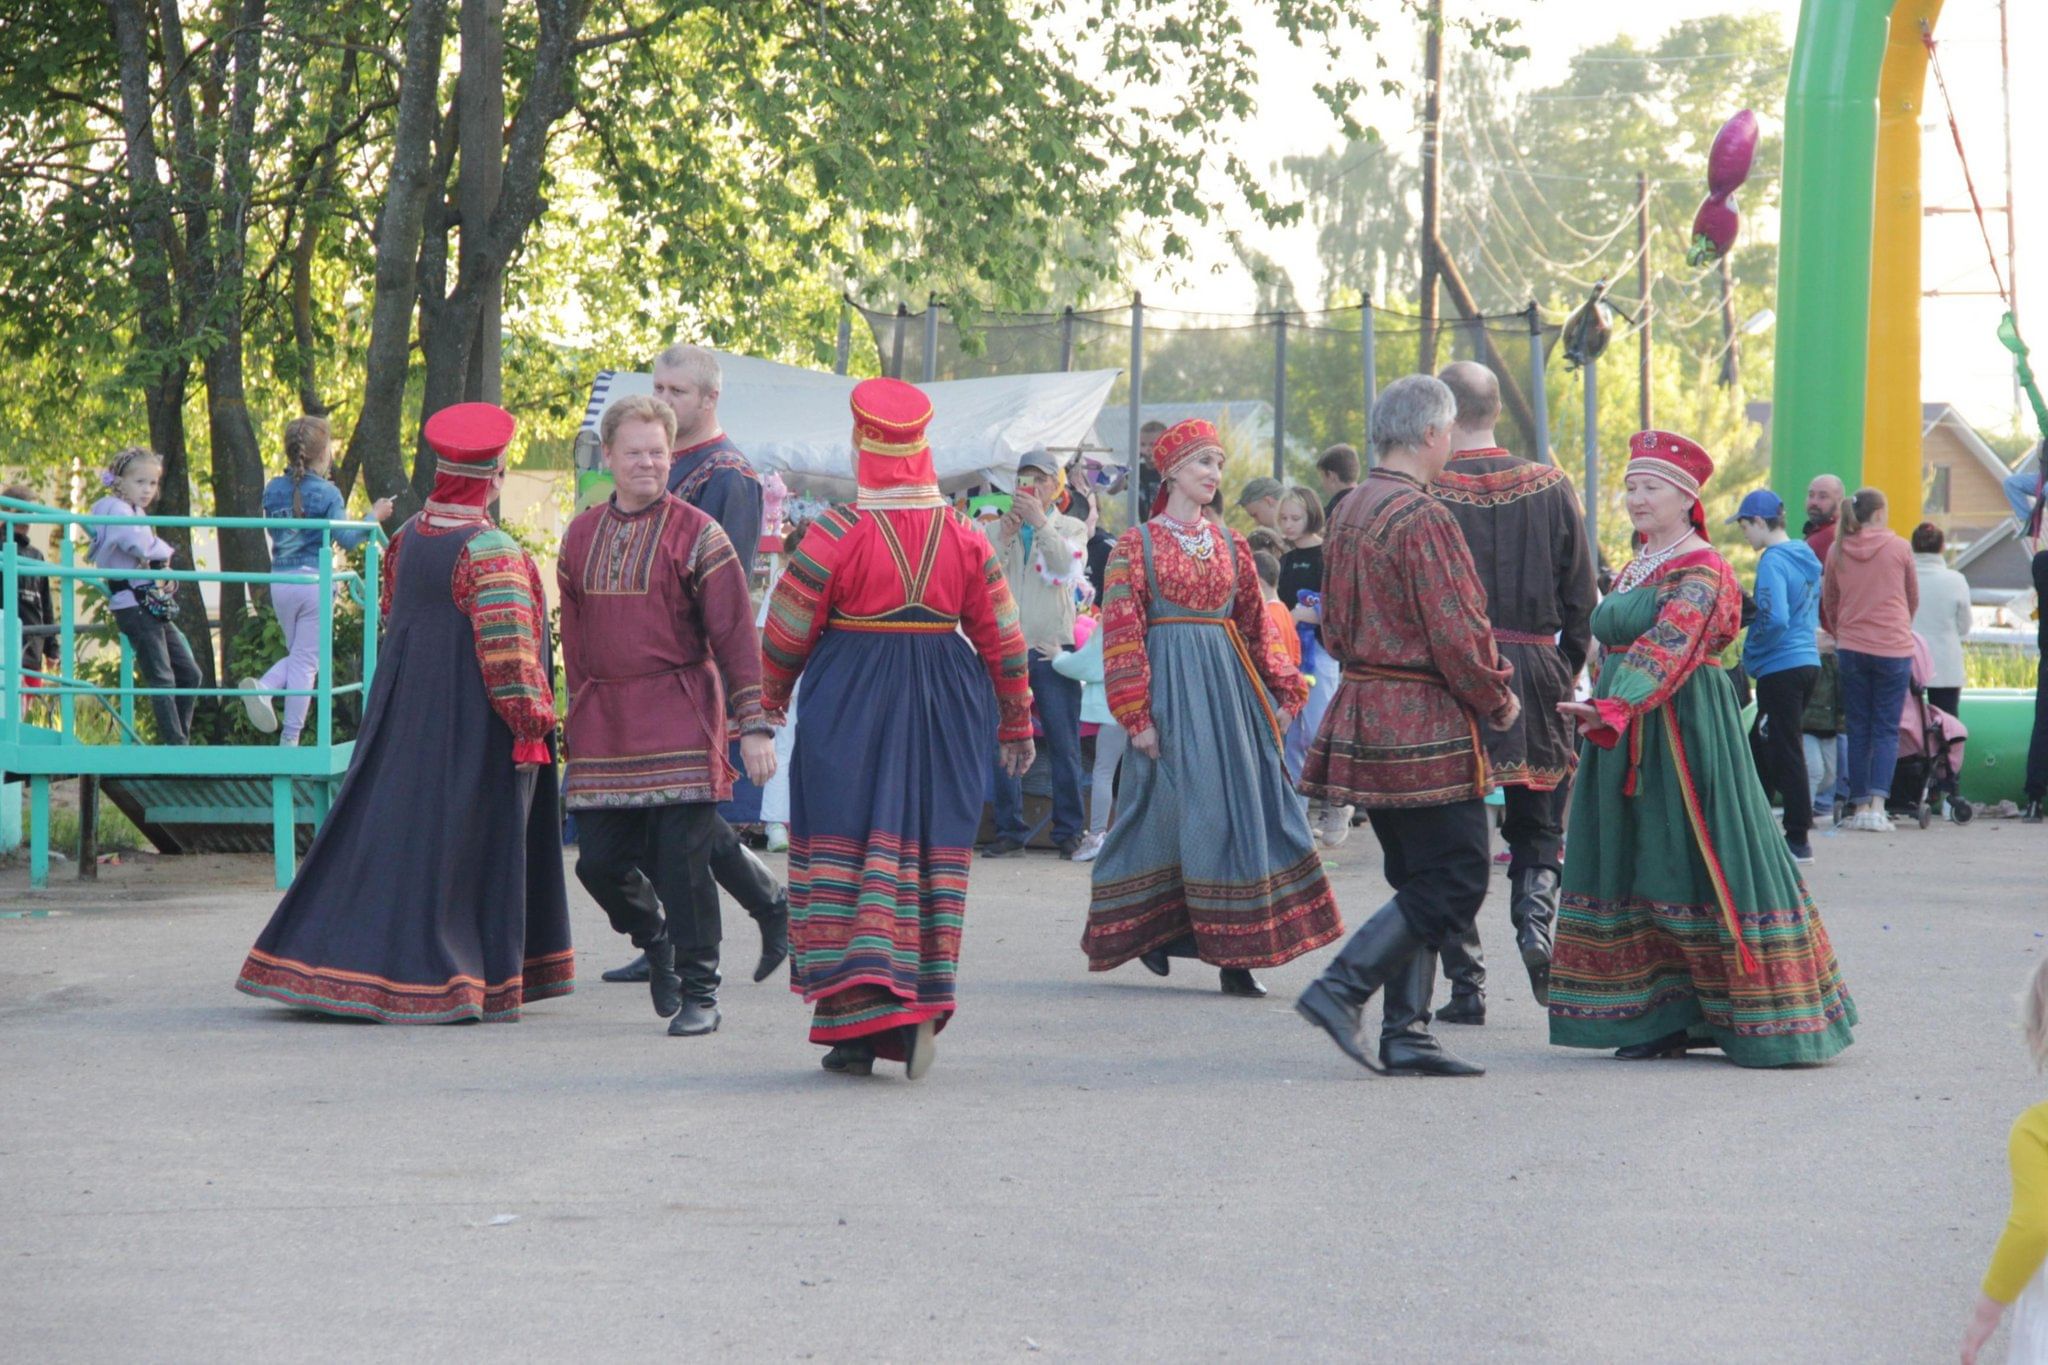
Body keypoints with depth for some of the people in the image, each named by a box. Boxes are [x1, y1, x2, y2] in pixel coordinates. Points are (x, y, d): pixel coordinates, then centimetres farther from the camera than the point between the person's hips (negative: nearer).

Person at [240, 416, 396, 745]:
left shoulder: (273, 490, 7)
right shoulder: (327, 494, -8)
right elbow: (346, 539, -12)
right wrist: (374, 516, 1)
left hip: (280, 580, 5)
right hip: (314, 582, -5)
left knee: (298, 655, 20)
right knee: (306, 661, 0)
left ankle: (263, 687, -10)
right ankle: (290, 739, -3)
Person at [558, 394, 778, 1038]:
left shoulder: (696, 534, -1)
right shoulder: (581, 537, 13)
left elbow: (735, 635, -4)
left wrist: (754, 723, -10)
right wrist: (582, 714, 16)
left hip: (679, 718, -4)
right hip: (602, 724, 4)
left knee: (682, 859, -7)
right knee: (599, 860, 2)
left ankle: (698, 993, 3)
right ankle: (655, 940, 31)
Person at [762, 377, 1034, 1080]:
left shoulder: (837, 532, -10)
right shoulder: (964, 536, 0)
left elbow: (787, 633, -3)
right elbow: (1002, 638, 5)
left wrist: (768, 706, 15)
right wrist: (1016, 724, 18)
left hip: (847, 705, -3)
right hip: (943, 708, 3)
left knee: (845, 858, 3)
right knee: (931, 852, 11)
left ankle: (854, 1024, -4)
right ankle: (919, 1012, 7)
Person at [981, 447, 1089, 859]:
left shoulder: (1070, 528, 9)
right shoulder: (997, 530, 14)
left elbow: (1068, 566, -11)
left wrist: (1039, 521, -15)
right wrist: (1005, 537, -9)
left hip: (1052, 647, -2)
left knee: (1064, 742, -2)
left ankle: (1069, 831, 3)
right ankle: (1010, 829, 9)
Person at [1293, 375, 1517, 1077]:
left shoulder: (1350, 511, 13)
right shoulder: (1424, 519, -17)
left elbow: (1337, 626, 20)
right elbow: (1457, 634, -18)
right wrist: (1496, 701, -3)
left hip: (1363, 713, 10)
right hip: (1424, 727, -10)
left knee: (1418, 880, 13)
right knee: (1455, 879, -4)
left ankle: (1404, 1034, 10)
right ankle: (1342, 988, -10)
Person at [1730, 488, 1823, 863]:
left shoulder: (1773, 562, -16)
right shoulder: (1806, 557, 12)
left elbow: (1775, 620, -25)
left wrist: (1751, 653, -9)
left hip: (1781, 668, -9)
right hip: (1808, 661, 9)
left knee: (1785, 752, -3)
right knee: (1760, 747, 18)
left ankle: (1799, 839, 0)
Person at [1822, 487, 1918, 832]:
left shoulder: (1837, 551, 1)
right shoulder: (1898, 548, -4)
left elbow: (1829, 601, 12)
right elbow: (1913, 598, 9)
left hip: (1851, 647, 2)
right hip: (1894, 648, -2)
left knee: (1858, 729, 9)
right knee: (1886, 730, 0)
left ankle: (1860, 805, 7)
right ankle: (1878, 804, -13)